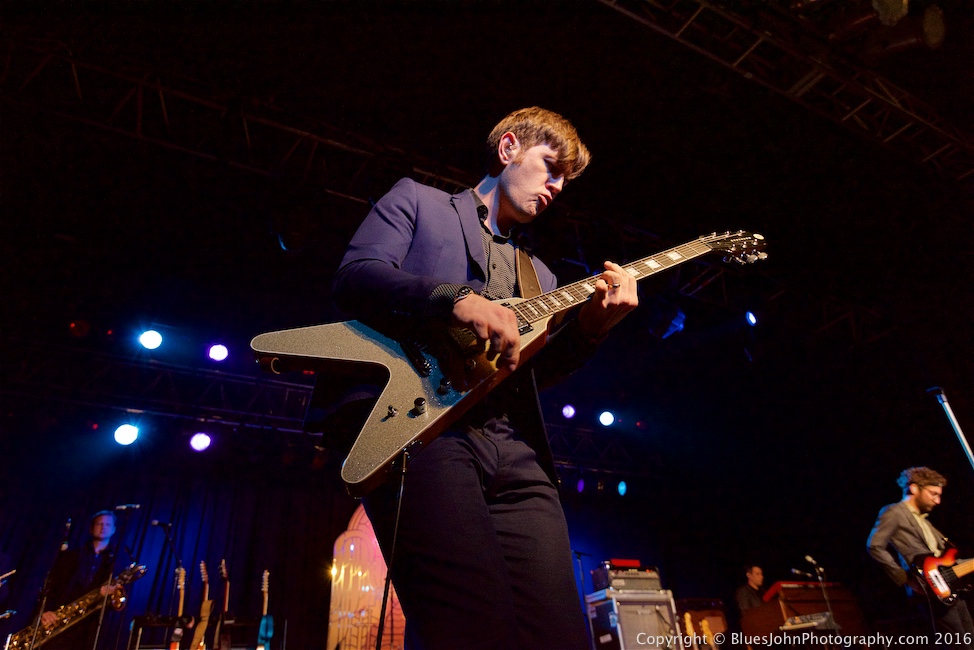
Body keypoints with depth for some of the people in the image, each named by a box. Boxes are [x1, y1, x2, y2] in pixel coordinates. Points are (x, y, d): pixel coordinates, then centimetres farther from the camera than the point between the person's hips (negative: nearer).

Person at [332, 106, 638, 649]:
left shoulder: (538, 275, 33)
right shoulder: (416, 200, 19)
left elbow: (532, 371, 21)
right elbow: (354, 277, 0)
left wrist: (589, 326, 3)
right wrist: (457, 300, -15)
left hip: (517, 452, 6)